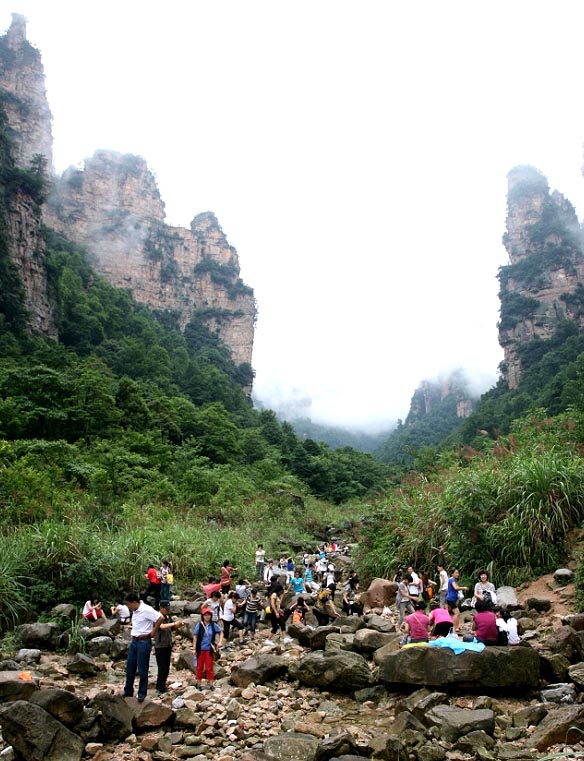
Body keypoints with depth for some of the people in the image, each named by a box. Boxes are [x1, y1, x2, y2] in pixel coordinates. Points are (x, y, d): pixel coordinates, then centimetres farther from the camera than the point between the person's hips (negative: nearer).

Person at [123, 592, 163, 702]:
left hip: (144, 642, -9)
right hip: (134, 641, 9)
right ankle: (128, 692, 25)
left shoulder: (146, 610, -19)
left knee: (142, 670, 0)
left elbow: (160, 619, -24)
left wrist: (154, 632, -13)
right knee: (130, 667, 13)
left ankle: (142, 694, 12)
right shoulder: (135, 611, 8)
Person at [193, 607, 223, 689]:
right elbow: (195, 637, -5)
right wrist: (194, 649, -7)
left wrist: (220, 642, 0)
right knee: (200, 666, 10)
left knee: (209, 666, 7)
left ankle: (210, 683, 18)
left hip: (209, 649, 1)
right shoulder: (199, 625, -8)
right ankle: (198, 683, 24)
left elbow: (221, 633, 11)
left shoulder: (213, 625, -3)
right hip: (200, 649, -1)